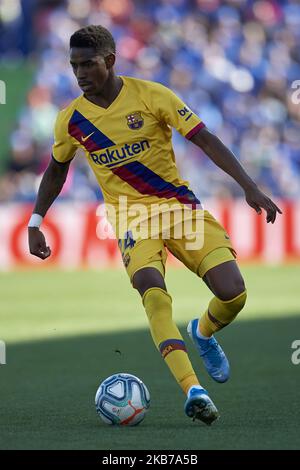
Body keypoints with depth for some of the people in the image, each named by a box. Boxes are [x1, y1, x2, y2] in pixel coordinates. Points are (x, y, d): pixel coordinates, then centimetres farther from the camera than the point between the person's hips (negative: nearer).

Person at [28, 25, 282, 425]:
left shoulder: (150, 95, -8)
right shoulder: (71, 120, 1)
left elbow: (205, 140, -8)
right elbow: (56, 170, 19)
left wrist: (249, 187, -14)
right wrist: (35, 223, 18)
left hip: (179, 205, 0)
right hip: (132, 216, 0)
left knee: (233, 292, -14)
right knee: (152, 288, -31)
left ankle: (204, 333, 24)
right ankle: (192, 390, -40)